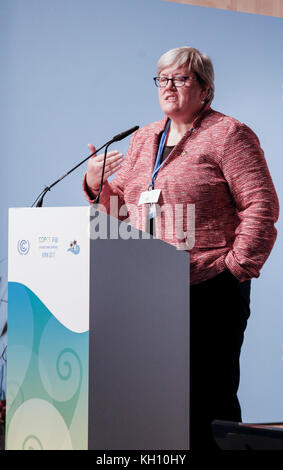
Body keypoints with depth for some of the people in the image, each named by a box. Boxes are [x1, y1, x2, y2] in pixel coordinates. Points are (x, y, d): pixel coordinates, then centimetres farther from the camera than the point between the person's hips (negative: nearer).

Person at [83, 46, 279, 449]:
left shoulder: (228, 135, -2)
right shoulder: (143, 140, 18)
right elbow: (121, 207, 21)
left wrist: (236, 265, -13)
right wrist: (96, 185, 2)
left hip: (209, 290, -6)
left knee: (209, 397, -2)